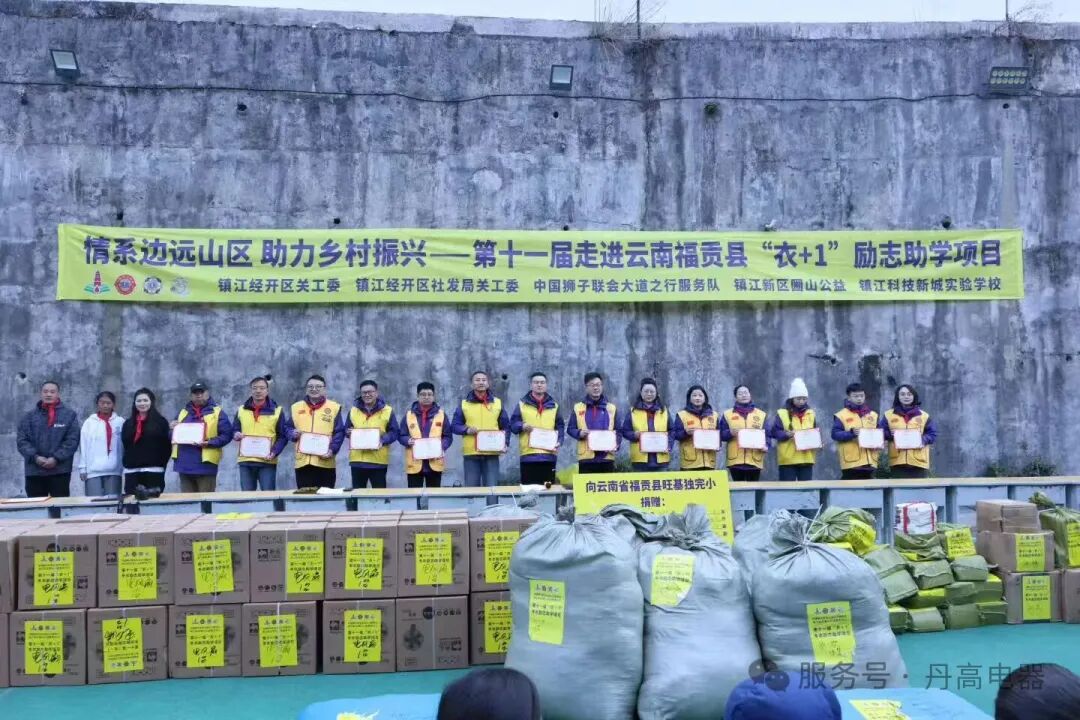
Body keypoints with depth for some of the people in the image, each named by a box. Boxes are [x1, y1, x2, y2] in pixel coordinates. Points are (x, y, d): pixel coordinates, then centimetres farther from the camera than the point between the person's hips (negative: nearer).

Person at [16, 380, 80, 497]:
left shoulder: (69, 415, 4)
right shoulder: (29, 416, 11)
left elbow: (72, 440, -3)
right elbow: (21, 440, 4)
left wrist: (56, 458, -13)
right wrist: (35, 457, -11)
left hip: (60, 470, -2)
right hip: (34, 471, 2)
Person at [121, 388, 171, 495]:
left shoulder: (160, 421, 3)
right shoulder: (128, 423, 14)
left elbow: (167, 446, -1)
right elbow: (125, 446, 14)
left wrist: (160, 464, -6)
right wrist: (127, 464, 5)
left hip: (153, 471, -3)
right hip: (131, 472, 3)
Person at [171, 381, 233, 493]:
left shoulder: (217, 412, 3)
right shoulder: (183, 412, 20)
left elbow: (227, 435, -5)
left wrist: (209, 443, -19)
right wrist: (172, 428, 3)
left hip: (205, 465, -5)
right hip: (184, 465, 5)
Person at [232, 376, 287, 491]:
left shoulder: (277, 410, 4)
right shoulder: (241, 410, 14)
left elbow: (283, 436, 3)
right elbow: (234, 430, 20)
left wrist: (274, 452, -14)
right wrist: (236, 435, -5)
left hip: (267, 461, -3)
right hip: (245, 461, 3)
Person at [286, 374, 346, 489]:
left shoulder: (334, 407, 5)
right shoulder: (296, 407, 14)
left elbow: (339, 432, 2)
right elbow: (287, 428, 20)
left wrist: (332, 450, -12)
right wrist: (293, 434, -4)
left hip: (325, 463, -2)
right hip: (303, 462, 2)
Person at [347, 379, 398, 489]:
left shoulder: (387, 410, 2)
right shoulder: (353, 410, 12)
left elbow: (394, 432, 2)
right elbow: (346, 430, 20)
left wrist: (383, 440, -17)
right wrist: (350, 433, -3)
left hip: (378, 460, -3)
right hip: (357, 459, 3)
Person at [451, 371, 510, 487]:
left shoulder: (498, 403, 11)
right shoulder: (464, 404, 9)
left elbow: (506, 427, 13)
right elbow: (454, 426, 7)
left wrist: (505, 444, -3)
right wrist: (467, 430, -12)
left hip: (492, 454, 0)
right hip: (471, 453, 0)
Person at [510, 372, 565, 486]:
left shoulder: (554, 405, 14)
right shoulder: (522, 404, 9)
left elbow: (560, 427, 13)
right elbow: (512, 424, 5)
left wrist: (559, 441, -4)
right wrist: (522, 426, -16)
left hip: (549, 454, 2)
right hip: (528, 454, -2)